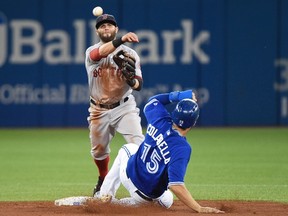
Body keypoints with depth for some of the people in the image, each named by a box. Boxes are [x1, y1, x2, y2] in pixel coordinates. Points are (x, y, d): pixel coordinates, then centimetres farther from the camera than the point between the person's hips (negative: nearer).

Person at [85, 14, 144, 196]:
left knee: (138, 144, -21)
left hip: (124, 107, -2)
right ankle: (104, 180, 43)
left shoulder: (130, 53, -2)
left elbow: (139, 86, -8)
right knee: (99, 150, 16)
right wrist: (121, 40, -50)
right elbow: (100, 53, -32)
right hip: (99, 110, 2)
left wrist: (132, 80, -33)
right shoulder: (92, 52, -4)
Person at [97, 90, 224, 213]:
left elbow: (152, 101, 8)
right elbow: (175, 185, -41)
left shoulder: (160, 120, -17)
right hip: (147, 194, -4)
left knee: (127, 149, 37)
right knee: (166, 201, 32)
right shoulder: (182, 148, -34)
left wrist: (177, 96, -3)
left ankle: (105, 195, 33)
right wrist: (200, 209, -44)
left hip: (128, 171, 4)